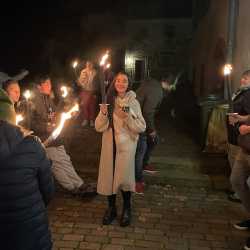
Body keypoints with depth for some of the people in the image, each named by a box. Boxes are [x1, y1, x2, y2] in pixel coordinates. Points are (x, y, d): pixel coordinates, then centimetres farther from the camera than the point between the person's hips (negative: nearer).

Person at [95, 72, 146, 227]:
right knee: (108, 176, 6)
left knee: (124, 177, -5)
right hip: (109, 145, 3)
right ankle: (111, 208, 28)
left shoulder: (133, 102, -1)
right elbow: (99, 128, 1)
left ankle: (127, 209, 19)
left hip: (126, 145, -2)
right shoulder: (109, 101, 5)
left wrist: (127, 117, -18)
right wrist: (103, 114, -16)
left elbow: (142, 127, -5)